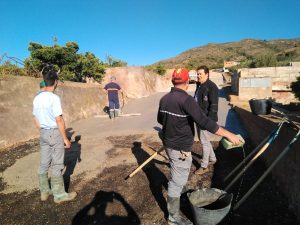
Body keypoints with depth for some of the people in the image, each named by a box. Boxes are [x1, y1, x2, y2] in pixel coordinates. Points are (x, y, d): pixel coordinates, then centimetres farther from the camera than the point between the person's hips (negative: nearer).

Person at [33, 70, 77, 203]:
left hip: (43, 133, 8)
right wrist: (65, 138, -13)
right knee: (56, 165, 1)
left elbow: (36, 119, 12)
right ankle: (59, 195, 13)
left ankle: (44, 192, 30)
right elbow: (59, 120, -19)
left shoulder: (37, 98, 6)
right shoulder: (54, 98, -17)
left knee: (44, 164, 15)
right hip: (55, 133, -7)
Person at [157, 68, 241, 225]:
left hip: (168, 143, 8)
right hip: (180, 148, -8)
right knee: (177, 180, 7)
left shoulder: (164, 99, 2)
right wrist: (228, 134, -22)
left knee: (179, 174, 32)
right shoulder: (185, 99, -22)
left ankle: (179, 188, 58)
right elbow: (204, 122, -28)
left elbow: (160, 119, 16)